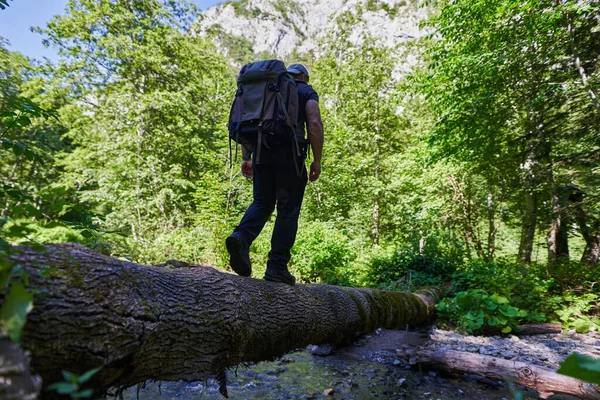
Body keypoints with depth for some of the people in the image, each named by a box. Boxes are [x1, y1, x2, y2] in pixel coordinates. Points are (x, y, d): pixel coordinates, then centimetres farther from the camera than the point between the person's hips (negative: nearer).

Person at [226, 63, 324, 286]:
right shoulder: (306, 91, 13)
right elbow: (314, 124, -6)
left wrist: (246, 157, 14)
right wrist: (317, 160, -6)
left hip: (261, 152, 4)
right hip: (290, 153, -4)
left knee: (262, 202, 13)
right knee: (288, 209, 1)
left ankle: (241, 238, -15)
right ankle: (277, 267, 0)